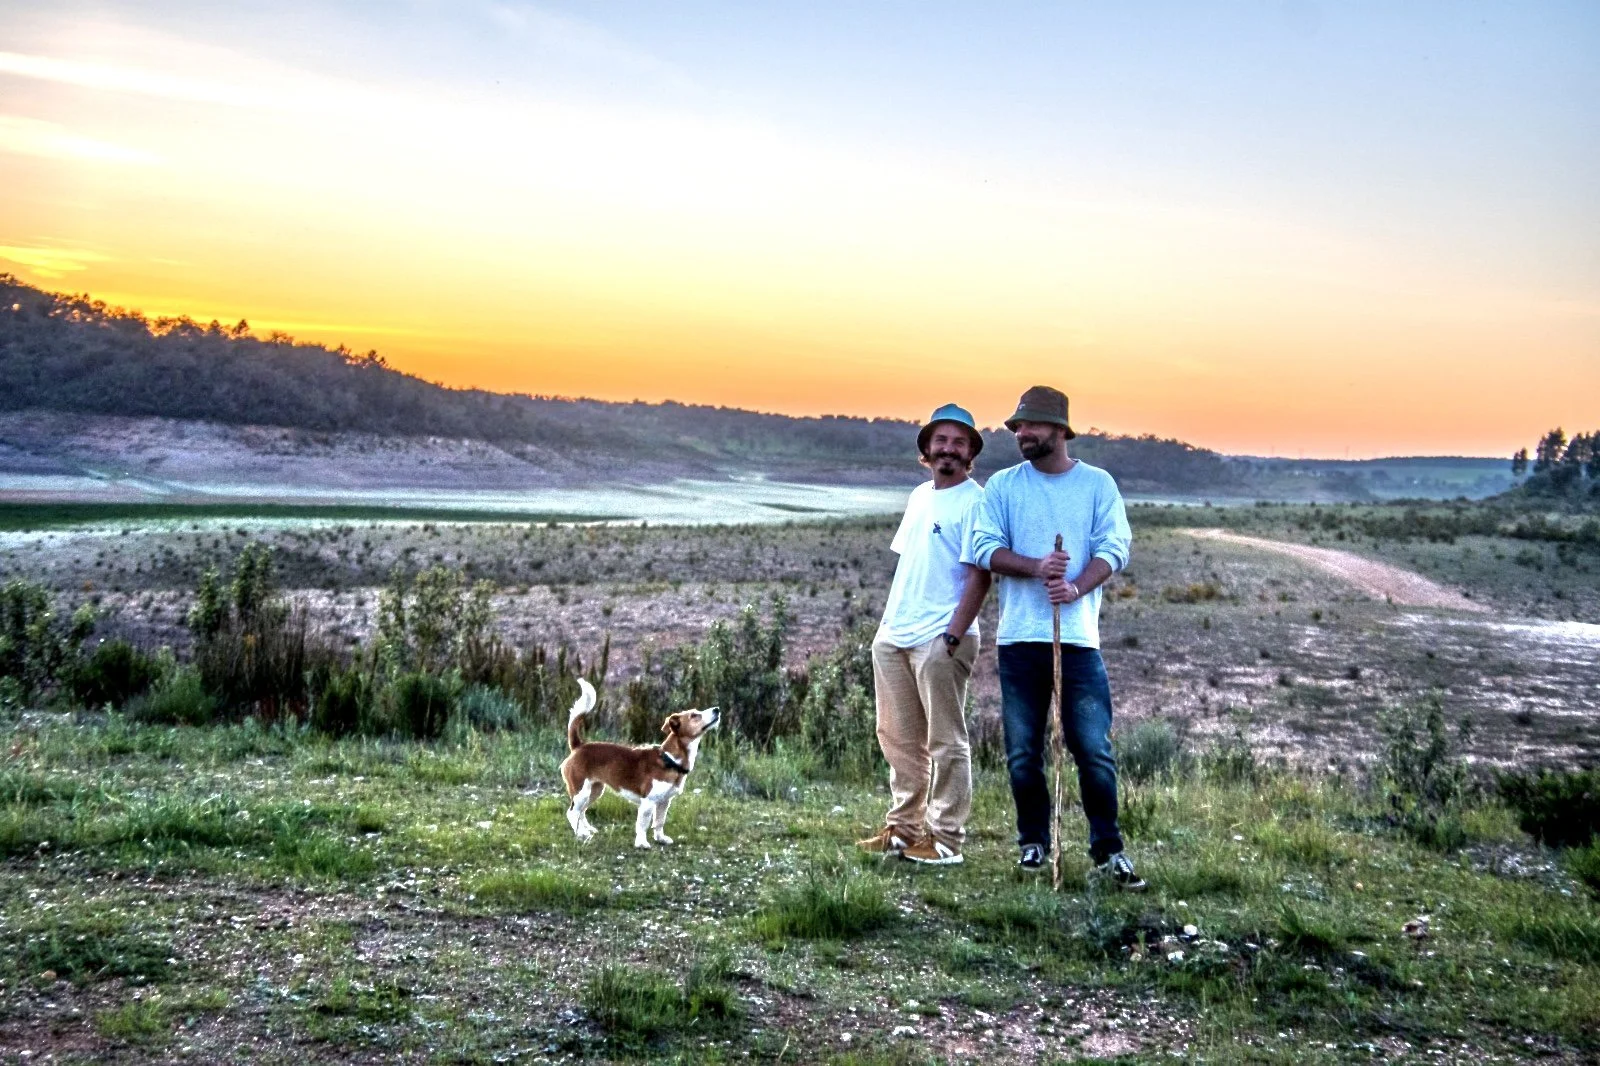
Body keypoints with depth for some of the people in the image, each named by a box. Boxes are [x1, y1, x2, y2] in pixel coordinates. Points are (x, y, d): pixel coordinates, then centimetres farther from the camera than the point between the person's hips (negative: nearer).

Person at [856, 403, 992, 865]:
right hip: (892, 637, 8)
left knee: (945, 744, -2)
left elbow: (979, 576, -13)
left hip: (939, 640, -8)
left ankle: (945, 840, 3)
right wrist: (888, 623, 14)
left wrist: (953, 636, -19)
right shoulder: (920, 495, 16)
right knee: (898, 739, 14)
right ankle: (903, 828, 24)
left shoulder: (975, 502, -7)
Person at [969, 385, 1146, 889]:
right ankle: (1033, 840, 21)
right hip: (1019, 637, 2)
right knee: (1022, 749, 7)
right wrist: (1036, 568, -17)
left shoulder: (1097, 484, 7)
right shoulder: (1002, 485, 9)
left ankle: (1107, 848, 7)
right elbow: (985, 548, -1)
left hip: (1078, 636, -1)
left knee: (1094, 748, -3)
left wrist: (1076, 587, -19)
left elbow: (1114, 548, -2)